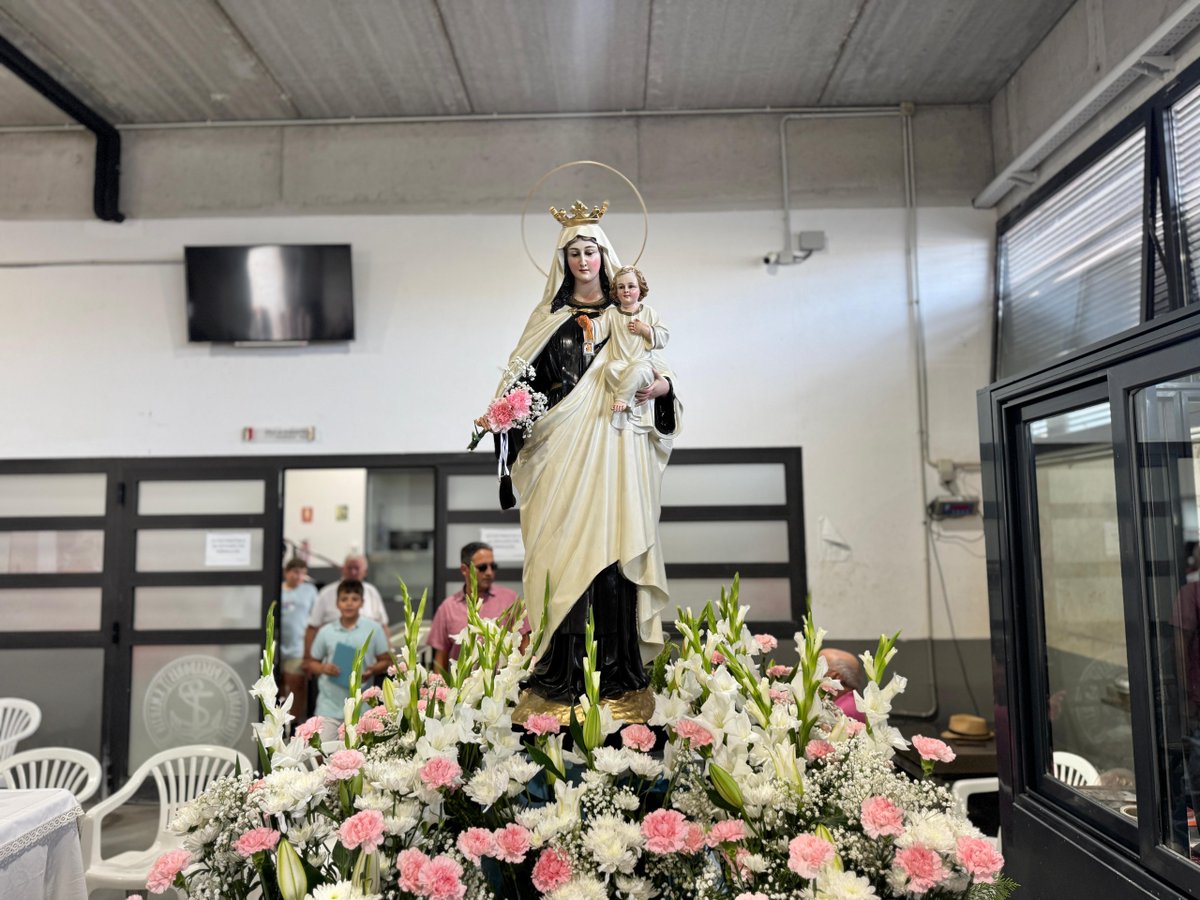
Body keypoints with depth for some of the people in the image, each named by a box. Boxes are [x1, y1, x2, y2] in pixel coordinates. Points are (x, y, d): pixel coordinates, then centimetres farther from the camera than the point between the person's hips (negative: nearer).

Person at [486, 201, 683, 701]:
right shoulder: (550, 315, 12)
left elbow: (659, 369, 14)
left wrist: (660, 386, -8)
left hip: (616, 446, 1)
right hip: (563, 448, 0)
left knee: (615, 545, -2)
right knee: (566, 550, -4)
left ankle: (619, 667, 6)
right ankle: (563, 670, 1)